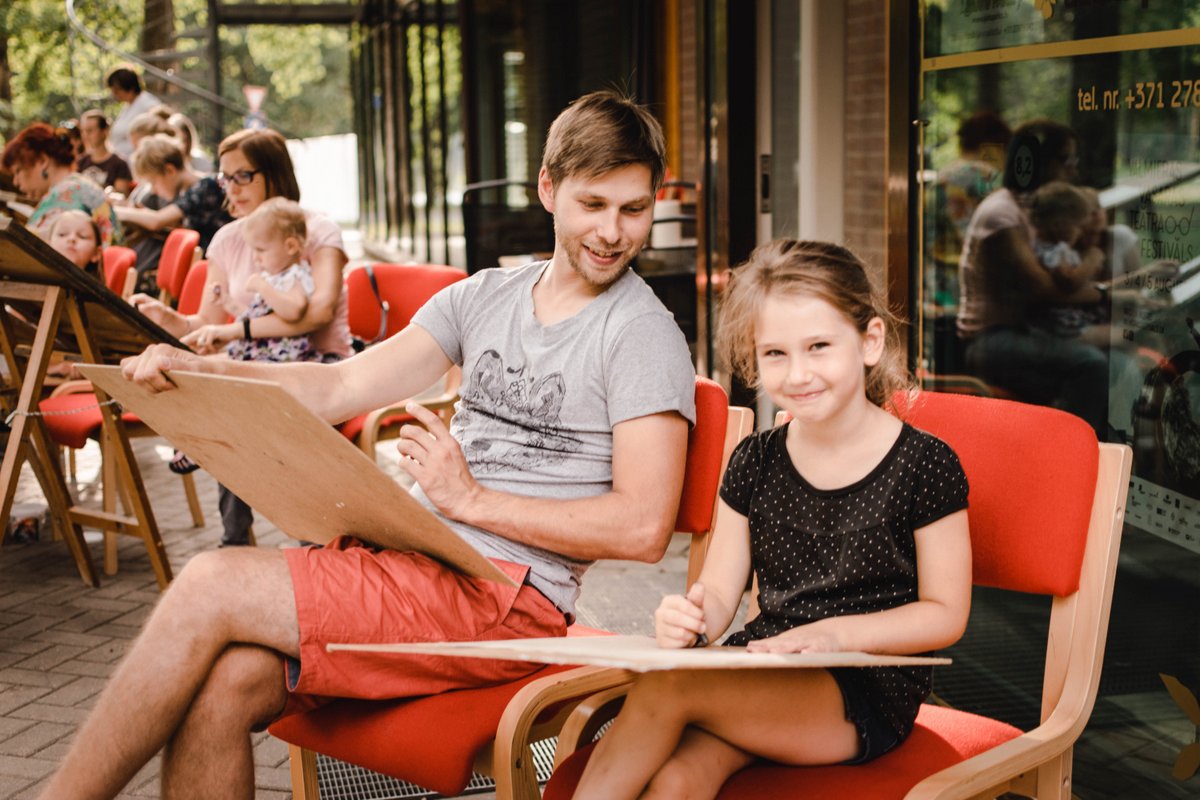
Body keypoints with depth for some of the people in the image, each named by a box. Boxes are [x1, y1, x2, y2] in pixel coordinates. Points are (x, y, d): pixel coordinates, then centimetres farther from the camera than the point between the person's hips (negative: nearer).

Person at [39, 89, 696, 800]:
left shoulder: (643, 334, -4)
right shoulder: (485, 295, 17)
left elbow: (644, 528, -13)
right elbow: (342, 387, 11)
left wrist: (471, 499, -12)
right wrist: (198, 370, -4)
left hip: (505, 599, -6)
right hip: (411, 564, 6)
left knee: (213, 585, -18)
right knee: (219, 684, -20)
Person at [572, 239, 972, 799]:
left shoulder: (924, 465, -5)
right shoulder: (754, 462, 9)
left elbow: (945, 614, -2)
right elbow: (720, 591, 10)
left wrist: (834, 633, -17)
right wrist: (691, 617, -15)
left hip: (867, 694, -4)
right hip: (758, 676, 4)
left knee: (666, 686, -27)